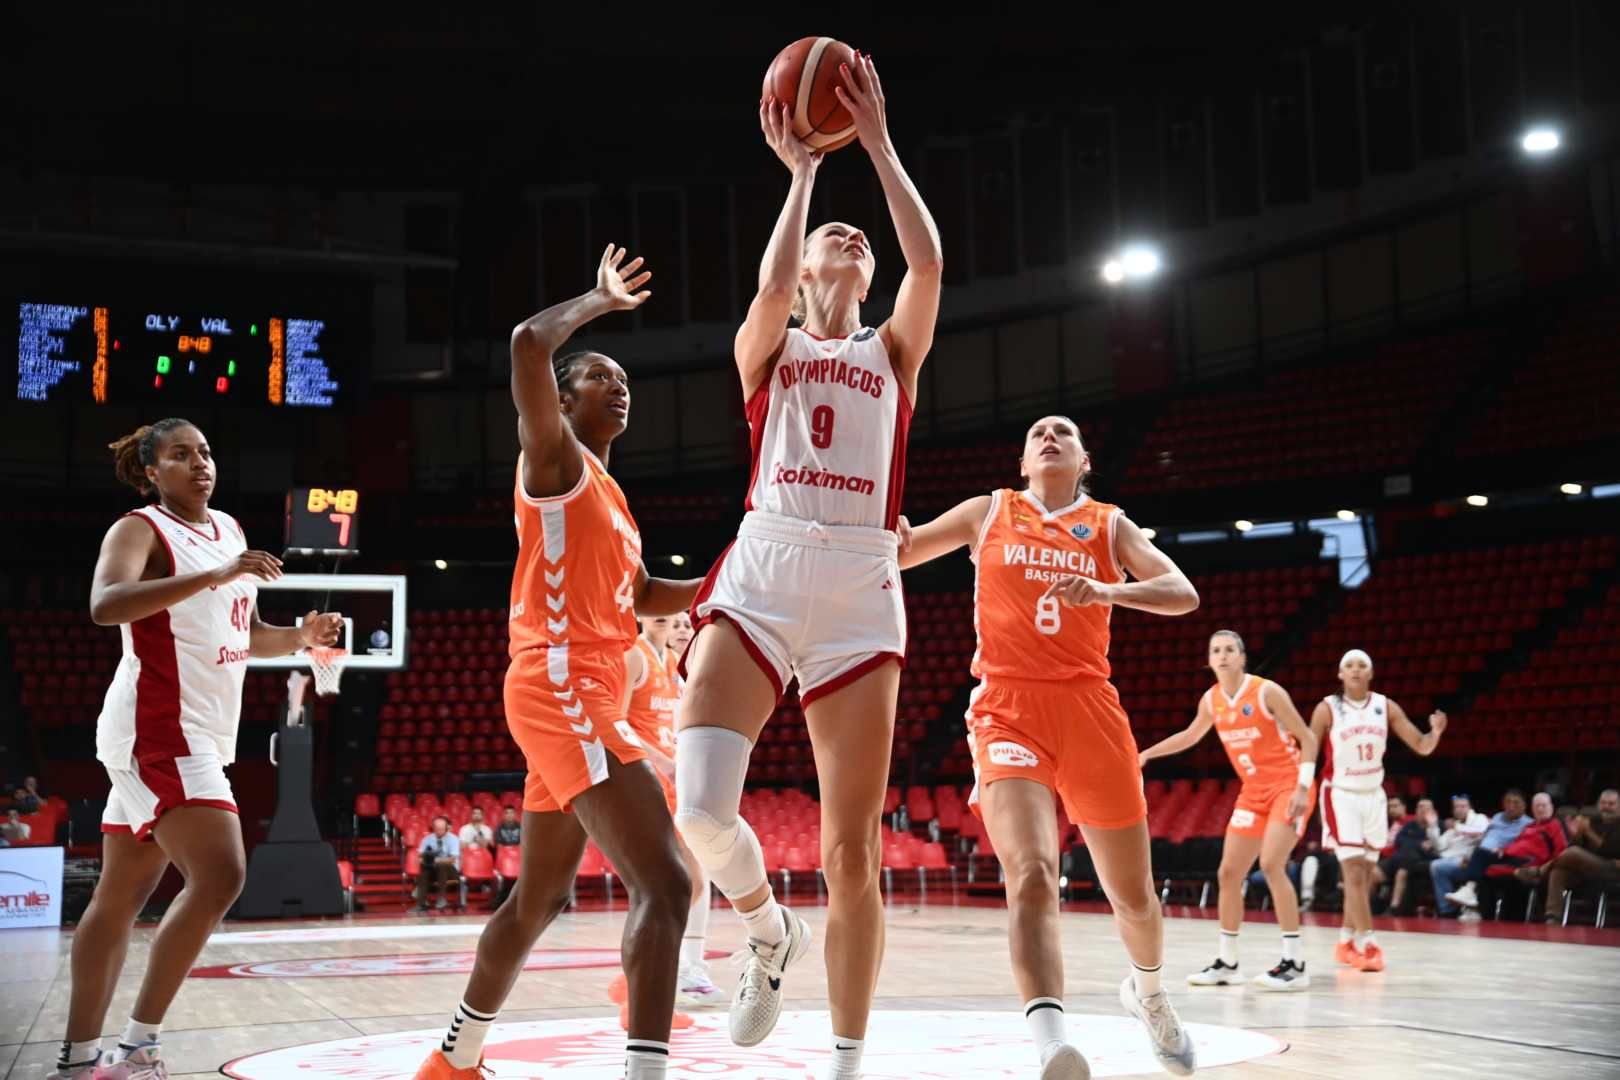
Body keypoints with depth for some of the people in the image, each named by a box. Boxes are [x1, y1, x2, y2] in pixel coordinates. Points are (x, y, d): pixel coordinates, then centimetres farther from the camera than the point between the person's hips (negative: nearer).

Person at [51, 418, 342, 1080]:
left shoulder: (230, 530, 16)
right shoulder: (140, 529, -9)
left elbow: (245, 636, 24)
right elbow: (105, 605, -30)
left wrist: (302, 636, 4)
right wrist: (216, 575, -36)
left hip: (196, 733, 9)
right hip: (157, 728, -9)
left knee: (121, 897, 11)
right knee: (220, 876, -19)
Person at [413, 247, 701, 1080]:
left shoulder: (606, 493, 24)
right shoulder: (555, 458, -3)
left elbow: (642, 595, 28)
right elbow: (529, 343, -20)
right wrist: (601, 301, -4)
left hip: (579, 696, 10)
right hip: (561, 691, -10)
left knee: (539, 898, 20)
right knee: (664, 881, -21)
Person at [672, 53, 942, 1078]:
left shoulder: (892, 352, 20)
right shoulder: (767, 351, 17)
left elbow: (930, 262, 2)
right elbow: (769, 282, -6)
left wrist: (878, 142, 4)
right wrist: (802, 169, 3)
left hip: (861, 585, 1)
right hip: (762, 572, -1)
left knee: (853, 849, -1)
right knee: (701, 811, -19)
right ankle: (770, 931, 14)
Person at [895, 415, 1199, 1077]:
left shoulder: (1109, 525, 13)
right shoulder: (990, 511, 14)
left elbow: (1183, 594, -1)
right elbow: (892, 555, 16)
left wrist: (1108, 592, -19)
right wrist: (888, 535, -8)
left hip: (1088, 708, 2)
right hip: (1008, 710, -2)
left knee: (1132, 894, 11)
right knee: (1032, 874, -26)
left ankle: (1148, 992, 43)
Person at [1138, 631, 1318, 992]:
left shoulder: (1267, 692, -15)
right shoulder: (1211, 700, 3)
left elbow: (1307, 739, -12)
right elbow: (1190, 735, 24)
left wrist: (1303, 787, -21)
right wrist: (1147, 754, 21)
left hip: (1287, 787, -7)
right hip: (1253, 792, 7)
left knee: (1271, 864, -23)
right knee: (1228, 873, 5)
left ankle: (1294, 964, -17)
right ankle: (1227, 963, 17)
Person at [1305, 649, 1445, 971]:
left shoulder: (1386, 707, 0)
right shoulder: (1328, 709, -9)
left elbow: (1421, 747, 0)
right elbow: (1308, 755, -7)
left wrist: (1436, 733, -22)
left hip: (1373, 796, 4)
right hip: (1341, 796, -4)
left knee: (1364, 875, 10)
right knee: (1354, 872, -13)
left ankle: (1346, 942, 22)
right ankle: (1368, 945, -12)